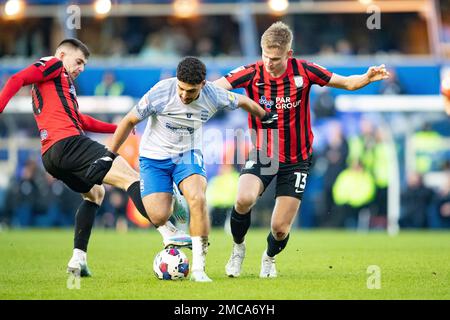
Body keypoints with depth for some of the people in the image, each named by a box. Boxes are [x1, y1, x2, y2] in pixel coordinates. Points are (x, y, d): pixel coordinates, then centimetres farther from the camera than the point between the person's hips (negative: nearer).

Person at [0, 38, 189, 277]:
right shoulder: (53, 65, 8)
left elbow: (81, 120, 34)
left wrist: (118, 128, 32)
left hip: (50, 158, 10)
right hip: (68, 142, -10)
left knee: (94, 193, 28)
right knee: (130, 177, -13)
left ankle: (78, 258, 13)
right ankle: (168, 233, -30)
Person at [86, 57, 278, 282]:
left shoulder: (214, 96, -17)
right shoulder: (160, 92, -24)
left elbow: (242, 101, 6)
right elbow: (130, 120, -11)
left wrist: (265, 117, 21)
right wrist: (109, 156, -9)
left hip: (188, 154, 1)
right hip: (154, 156, -1)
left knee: (197, 199, -27)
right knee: (159, 217, -18)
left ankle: (198, 268, -19)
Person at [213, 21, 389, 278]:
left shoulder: (303, 71, -10)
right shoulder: (252, 73, -12)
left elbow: (346, 83, -2)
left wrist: (367, 78, -22)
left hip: (296, 160, 0)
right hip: (262, 155, 0)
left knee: (280, 228, -2)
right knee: (244, 199, -30)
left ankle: (270, 257, 36)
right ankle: (238, 248, 2)